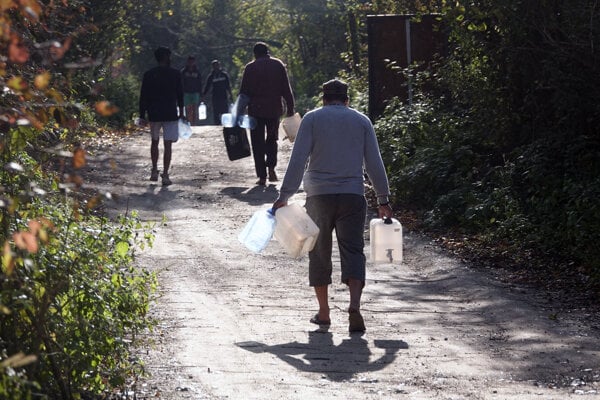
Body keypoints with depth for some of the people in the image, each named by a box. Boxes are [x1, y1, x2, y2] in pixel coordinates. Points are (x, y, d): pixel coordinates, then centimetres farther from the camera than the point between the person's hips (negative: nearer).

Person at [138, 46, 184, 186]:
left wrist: (142, 115, 6)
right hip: (170, 115, -2)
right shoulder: (175, 74, -4)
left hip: (154, 114, 2)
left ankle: (154, 170, 18)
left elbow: (143, 96, 0)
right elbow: (180, 94, 4)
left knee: (154, 142, 20)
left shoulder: (148, 75, 0)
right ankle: (165, 175, -4)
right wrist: (181, 111, 16)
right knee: (168, 145, 0)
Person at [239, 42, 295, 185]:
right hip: (274, 109, 2)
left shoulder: (250, 67, -2)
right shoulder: (278, 65, 4)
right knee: (272, 139, 19)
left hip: (256, 110, -2)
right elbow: (286, 89, 2)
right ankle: (271, 167, 0)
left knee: (258, 143, 4)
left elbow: (243, 92, -2)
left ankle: (262, 176, -1)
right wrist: (290, 108, 8)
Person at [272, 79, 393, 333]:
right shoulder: (361, 121, 10)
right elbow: (374, 164, 8)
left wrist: (284, 195, -2)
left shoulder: (312, 119, 5)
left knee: (319, 254, 10)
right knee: (352, 251, -2)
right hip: (353, 195, 1)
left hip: (319, 195, -1)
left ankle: (323, 312, 14)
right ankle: (355, 305, -23)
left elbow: (298, 160, -3)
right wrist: (383, 200, 13)